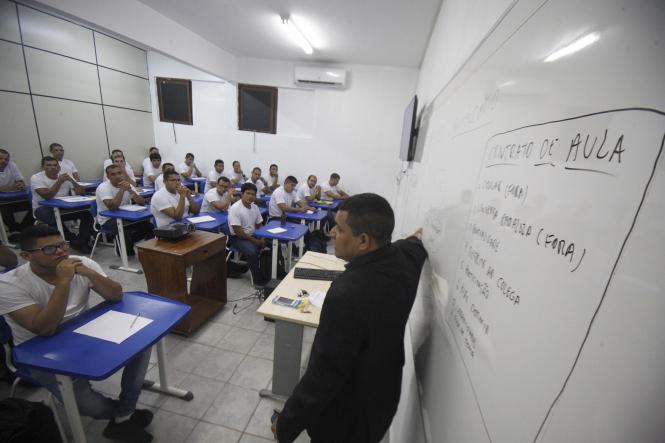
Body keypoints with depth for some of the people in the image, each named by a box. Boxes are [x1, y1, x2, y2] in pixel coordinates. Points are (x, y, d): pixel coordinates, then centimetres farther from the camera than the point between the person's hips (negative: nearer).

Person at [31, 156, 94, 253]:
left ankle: (81, 241, -17)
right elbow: (47, 196, -24)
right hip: (43, 208, -4)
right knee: (54, 218, -38)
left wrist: (71, 180, -18)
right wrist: (59, 182, -25)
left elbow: (82, 193, -4)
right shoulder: (36, 178, -9)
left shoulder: (65, 176, 2)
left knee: (87, 212, -20)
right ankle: (74, 240, -19)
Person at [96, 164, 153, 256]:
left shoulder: (127, 185, -2)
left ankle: (128, 241, 11)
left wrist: (130, 190, -24)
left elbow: (142, 202, -9)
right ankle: (124, 251, -2)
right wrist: (122, 189, -31)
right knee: (125, 230, -33)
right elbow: (112, 207, -32)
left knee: (148, 225, -13)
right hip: (108, 219, -5)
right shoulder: (103, 187, -17)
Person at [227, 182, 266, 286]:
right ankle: (258, 280, -15)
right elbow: (237, 231, -22)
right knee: (252, 251, -32)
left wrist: (262, 238, -8)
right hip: (237, 237, -7)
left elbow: (259, 225, 10)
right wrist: (254, 240, -20)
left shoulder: (255, 207, 2)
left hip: (252, 235, 7)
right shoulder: (235, 208, -19)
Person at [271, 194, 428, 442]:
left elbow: (324, 374, -30)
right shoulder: (404, 258, -15)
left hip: (348, 415, -6)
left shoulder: (348, 294, -40)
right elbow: (416, 244, 10)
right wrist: (417, 238, 34)